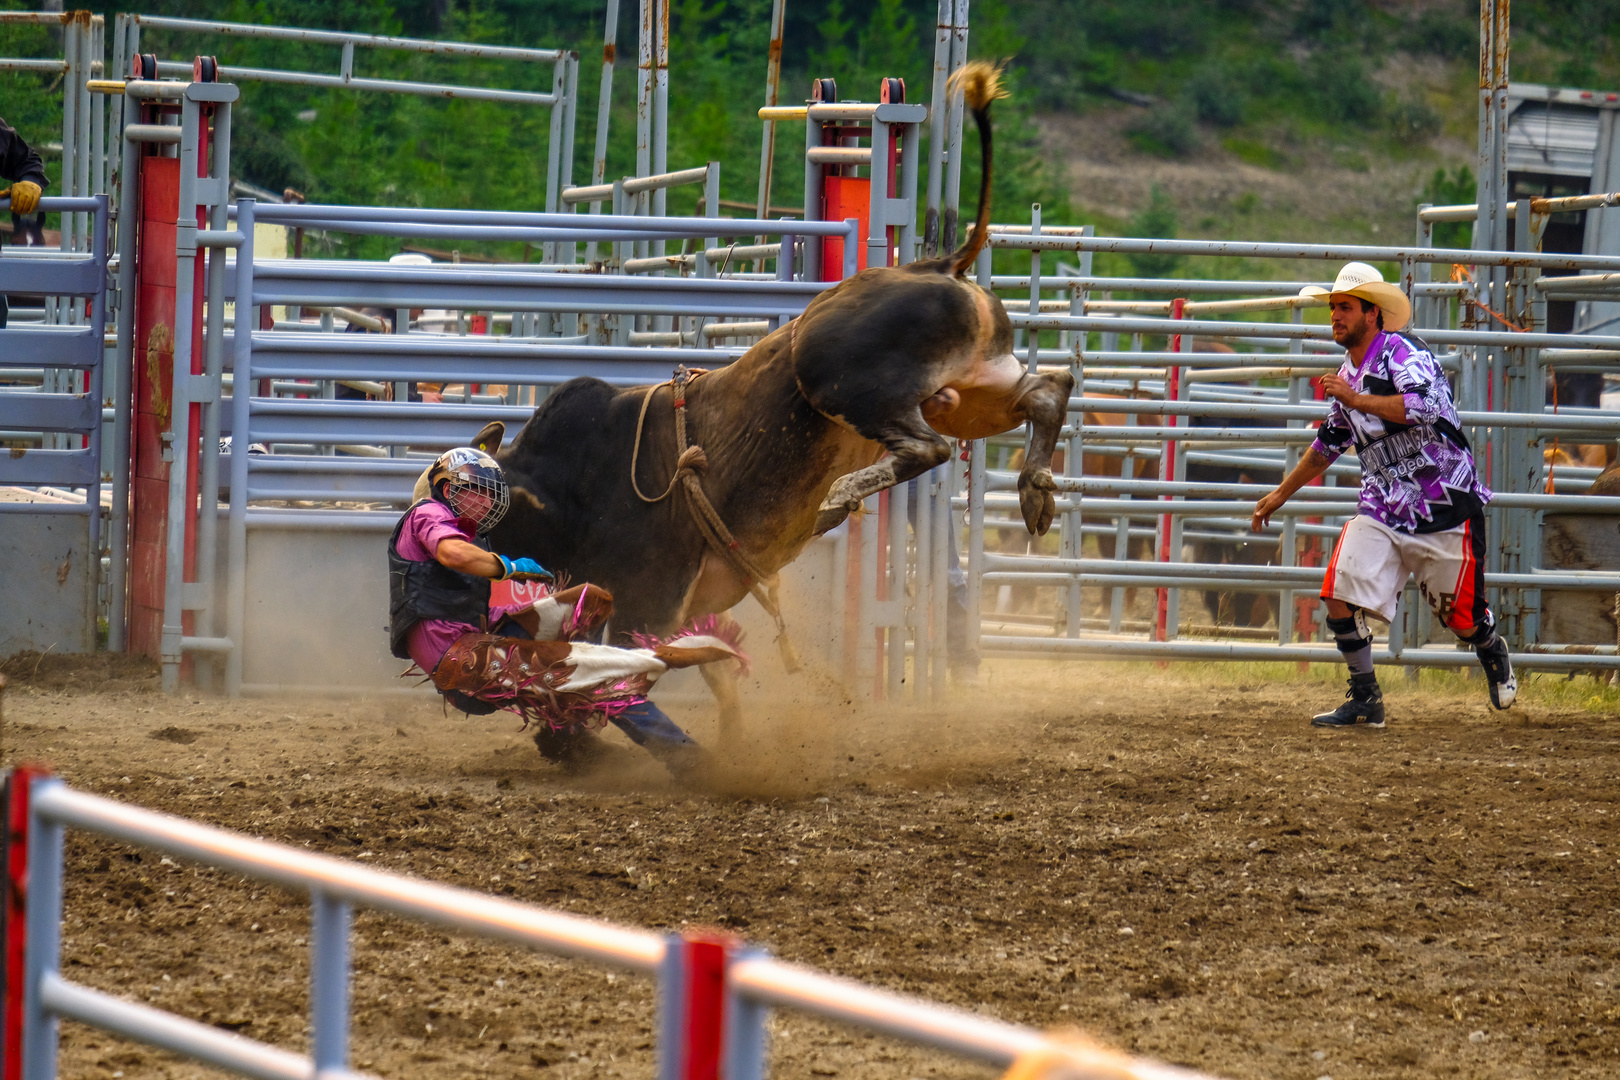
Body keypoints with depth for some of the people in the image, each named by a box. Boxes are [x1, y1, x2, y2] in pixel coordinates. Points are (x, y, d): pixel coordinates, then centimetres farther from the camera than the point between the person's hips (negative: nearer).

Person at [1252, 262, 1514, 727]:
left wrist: (1356, 399, -27)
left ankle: (1493, 653, 38)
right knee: (1340, 597, -13)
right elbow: (1328, 445, 28)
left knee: (1462, 620, 2)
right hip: (1381, 508, 6)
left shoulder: (1402, 353, -12)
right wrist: (1282, 494, 35)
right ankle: (1365, 701, -1)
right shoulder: (1348, 376, 13)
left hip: (1445, 505, -6)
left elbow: (1425, 407, -32)